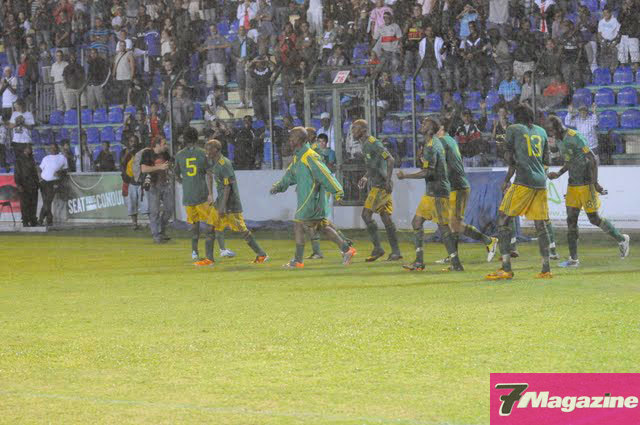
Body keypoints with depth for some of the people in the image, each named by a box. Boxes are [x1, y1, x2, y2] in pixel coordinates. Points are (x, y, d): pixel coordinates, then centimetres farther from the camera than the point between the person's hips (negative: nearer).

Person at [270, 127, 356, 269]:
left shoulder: (309, 157, -15)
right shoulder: (298, 157, 15)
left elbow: (324, 174, -20)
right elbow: (290, 175, 23)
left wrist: (337, 191, -24)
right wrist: (278, 186, 11)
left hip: (311, 197, -10)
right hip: (304, 197, 10)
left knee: (298, 225, -7)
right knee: (322, 226, 11)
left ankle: (298, 260, -3)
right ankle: (347, 249, 12)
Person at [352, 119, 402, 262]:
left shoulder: (373, 143, -13)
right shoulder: (365, 145, 18)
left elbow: (390, 160, -19)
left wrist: (388, 180, -23)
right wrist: (366, 178, 17)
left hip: (381, 185, -10)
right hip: (377, 185, 10)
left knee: (366, 214, -10)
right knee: (385, 217, 7)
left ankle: (377, 248, -6)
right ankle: (396, 252, 6)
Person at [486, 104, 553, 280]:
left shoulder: (513, 129, 2)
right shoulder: (541, 131, 17)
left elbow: (509, 158, -1)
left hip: (523, 181, -6)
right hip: (541, 183, 6)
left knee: (503, 220, -1)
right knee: (540, 225, 10)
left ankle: (506, 269, -10)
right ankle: (546, 269, 5)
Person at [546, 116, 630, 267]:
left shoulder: (575, 137, -18)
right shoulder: (559, 140, 9)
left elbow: (592, 159, -19)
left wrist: (595, 183, -22)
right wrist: (559, 173, 7)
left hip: (586, 183, -8)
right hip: (573, 184, 8)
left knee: (594, 219, -1)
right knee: (571, 220, 2)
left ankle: (621, 239, 20)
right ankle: (573, 259, 5)